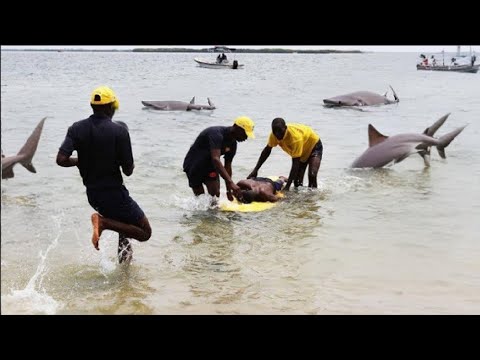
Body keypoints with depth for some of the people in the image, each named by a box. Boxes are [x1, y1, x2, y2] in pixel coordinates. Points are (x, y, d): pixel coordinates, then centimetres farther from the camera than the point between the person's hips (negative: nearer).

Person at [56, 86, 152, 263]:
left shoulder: (77, 128, -3)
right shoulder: (119, 130, -15)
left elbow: (61, 159, -13)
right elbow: (128, 170, -13)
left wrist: (80, 161, 6)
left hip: (92, 194, 7)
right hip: (114, 193, -7)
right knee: (144, 232, 3)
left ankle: (124, 248, 20)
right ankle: (104, 222, -13)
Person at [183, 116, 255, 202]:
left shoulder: (232, 144, -6)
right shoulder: (216, 134, -32)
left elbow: (227, 166, 1)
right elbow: (215, 159, -44)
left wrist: (229, 190, 0)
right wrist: (231, 183, -51)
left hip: (209, 166, 6)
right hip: (193, 165, -6)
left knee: (215, 195, -10)